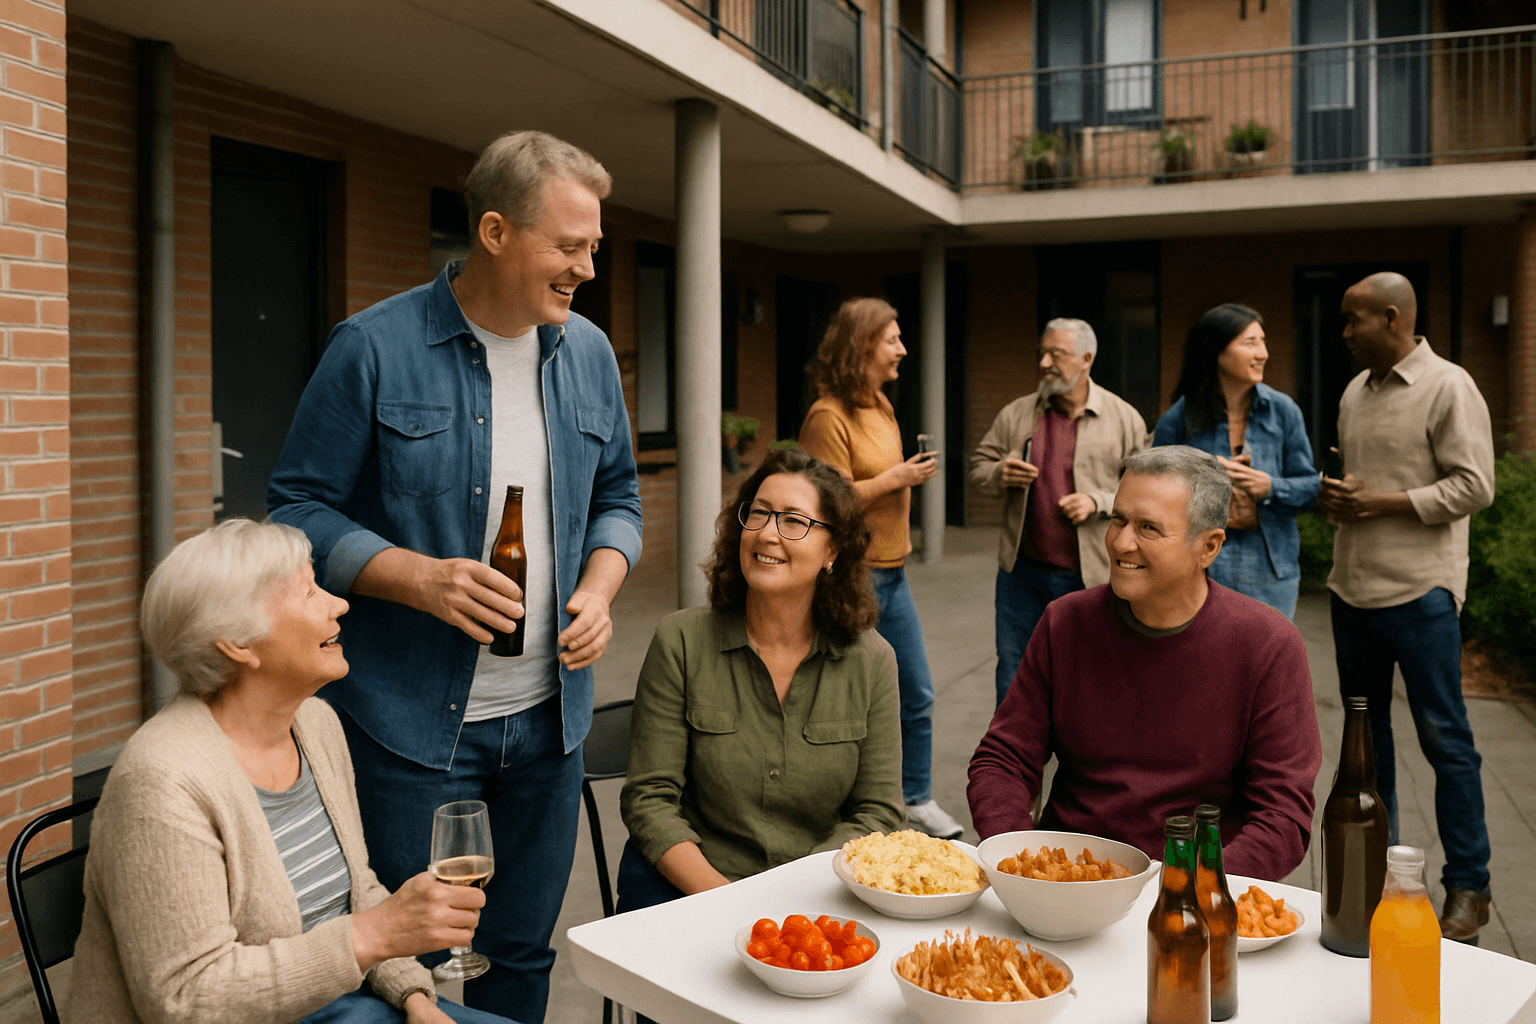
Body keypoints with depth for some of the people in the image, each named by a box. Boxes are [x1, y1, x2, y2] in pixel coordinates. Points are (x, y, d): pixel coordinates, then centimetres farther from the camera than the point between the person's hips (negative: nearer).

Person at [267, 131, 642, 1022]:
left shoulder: (589, 353, 6)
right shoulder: (375, 348, -10)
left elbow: (618, 498, 15)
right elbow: (299, 509, -7)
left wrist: (599, 587, -4)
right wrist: (419, 578, -21)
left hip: (549, 716, 5)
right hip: (412, 723, -4)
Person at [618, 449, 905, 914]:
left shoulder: (872, 659, 3)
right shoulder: (681, 641, -1)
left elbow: (878, 810, 4)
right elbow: (650, 798, -2)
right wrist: (722, 898, -17)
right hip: (686, 883, 0)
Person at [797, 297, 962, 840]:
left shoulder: (881, 404, 11)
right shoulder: (828, 416, -17)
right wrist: (895, 479, -18)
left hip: (891, 571, 9)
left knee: (917, 694, 15)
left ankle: (917, 797, 29)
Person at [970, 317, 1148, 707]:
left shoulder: (1125, 419, 0)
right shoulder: (1016, 414, 5)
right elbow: (979, 467, 11)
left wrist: (1099, 501, -15)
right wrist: (999, 475, -11)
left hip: (1091, 576, -2)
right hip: (1023, 572, 2)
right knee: (1013, 678, 11)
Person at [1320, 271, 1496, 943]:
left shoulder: (1448, 388, -8)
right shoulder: (1356, 392, 14)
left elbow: (1474, 486, -13)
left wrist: (1382, 502, -16)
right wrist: (1334, 496, -1)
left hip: (1419, 592, -7)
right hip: (1353, 587, 7)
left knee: (1444, 738, -1)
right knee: (1367, 731, 14)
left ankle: (1468, 886, 10)